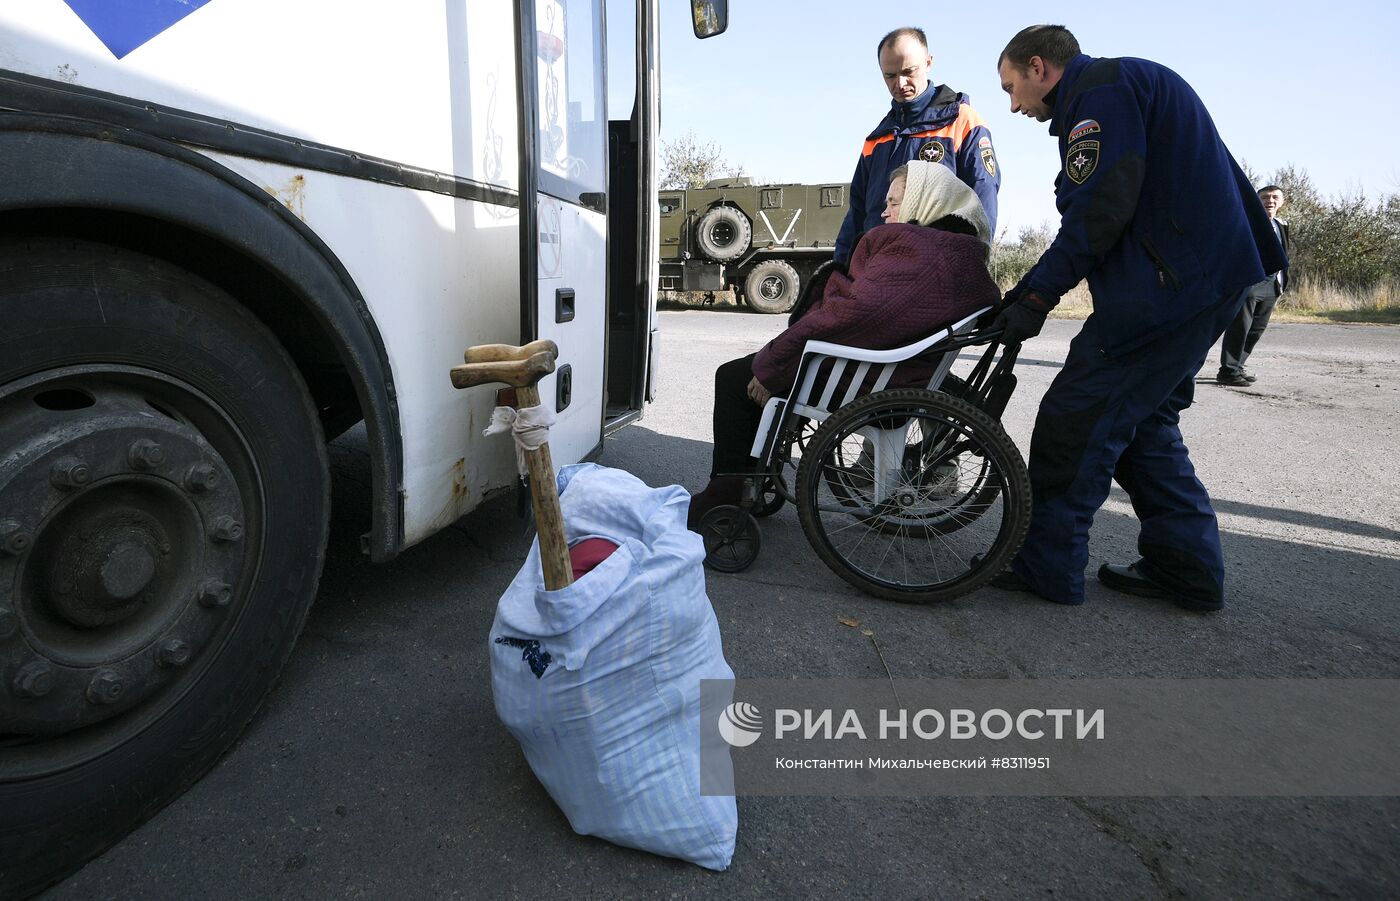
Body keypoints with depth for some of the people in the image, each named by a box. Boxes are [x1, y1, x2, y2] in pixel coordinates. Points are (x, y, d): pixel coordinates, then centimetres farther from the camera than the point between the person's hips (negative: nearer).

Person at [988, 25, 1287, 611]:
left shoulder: (1102, 89, -7)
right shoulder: (1124, 85, 26)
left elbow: (1099, 215, -18)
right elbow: (1092, 215, 22)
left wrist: (1036, 297, -12)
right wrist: (1030, 288, 14)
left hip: (1173, 282, -10)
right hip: (1207, 277, 10)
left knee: (1075, 419, -8)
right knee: (1142, 420, 15)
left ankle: (1046, 567, 0)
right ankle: (1188, 568, 20)